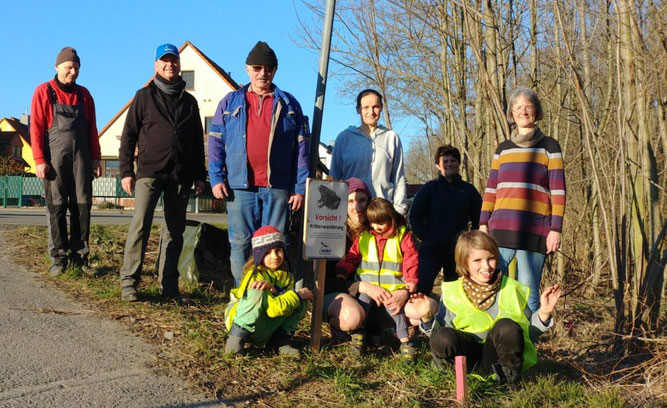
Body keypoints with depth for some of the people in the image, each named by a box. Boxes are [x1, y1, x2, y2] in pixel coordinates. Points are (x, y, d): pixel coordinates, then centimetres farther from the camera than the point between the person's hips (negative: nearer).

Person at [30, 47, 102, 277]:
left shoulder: (84, 94, 12)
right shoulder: (44, 92, 1)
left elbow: (92, 129, 14)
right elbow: (36, 128, -4)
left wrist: (96, 158, 8)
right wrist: (39, 160, -11)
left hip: (81, 158, 3)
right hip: (55, 158, -3)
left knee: (82, 206, 1)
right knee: (56, 208, 0)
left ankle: (79, 257, 7)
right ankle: (58, 258, 5)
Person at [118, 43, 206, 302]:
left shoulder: (189, 101, 16)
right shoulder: (144, 96, 8)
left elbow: (198, 141, 19)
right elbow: (129, 135, 5)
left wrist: (200, 175, 14)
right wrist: (126, 171, -3)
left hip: (180, 176, 3)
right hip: (149, 172, -3)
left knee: (175, 232, 5)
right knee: (140, 225, -14)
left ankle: (169, 286, 11)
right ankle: (129, 281, -7)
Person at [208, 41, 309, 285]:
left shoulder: (289, 105, 11)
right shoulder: (230, 102, 12)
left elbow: (302, 149, 8)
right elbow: (215, 141, 9)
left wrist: (301, 188, 0)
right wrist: (216, 178, -3)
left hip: (277, 187, 0)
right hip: (240, 186, 1)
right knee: (240, 243, 1)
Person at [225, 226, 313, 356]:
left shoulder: (286, 276, 4)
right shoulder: (256, 275, -19)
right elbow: (274, 309, -27)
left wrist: (271, 288, -29)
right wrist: (297, 295, -18)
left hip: (263, 331, 6)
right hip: (240, 323, -6)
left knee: (302, 300, -7)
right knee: (256, 293, -34)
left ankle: (279, 341, -6)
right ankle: (236, 337, -26)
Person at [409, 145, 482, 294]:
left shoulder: (468, 189, 7)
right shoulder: (429, 188, 2)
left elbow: (479, 218, 13)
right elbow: (414, 216, 2)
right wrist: (425, 238, -6)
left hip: (458, 251, 2)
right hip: (431, 249, -2)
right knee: (421, 288, -11)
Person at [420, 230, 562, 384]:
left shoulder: (512, 289, 4)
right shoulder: (451, 292, 2)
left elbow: (528, 333, 11)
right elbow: (444, 336, 3)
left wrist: (543, 313, -5)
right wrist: (427, 319, -14)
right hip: (470, 359, 0)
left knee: (506, 327, -32)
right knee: (441, 338, -33)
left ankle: (509, 372, -8)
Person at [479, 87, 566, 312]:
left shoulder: (549, 146, 6)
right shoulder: (502, 148, 17)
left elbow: (558, 190, 1)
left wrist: (556, 229, -6)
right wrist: (483, 224, 7)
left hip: (534, 231, -3)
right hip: (501, 228, 3)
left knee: (527, 293, -3)